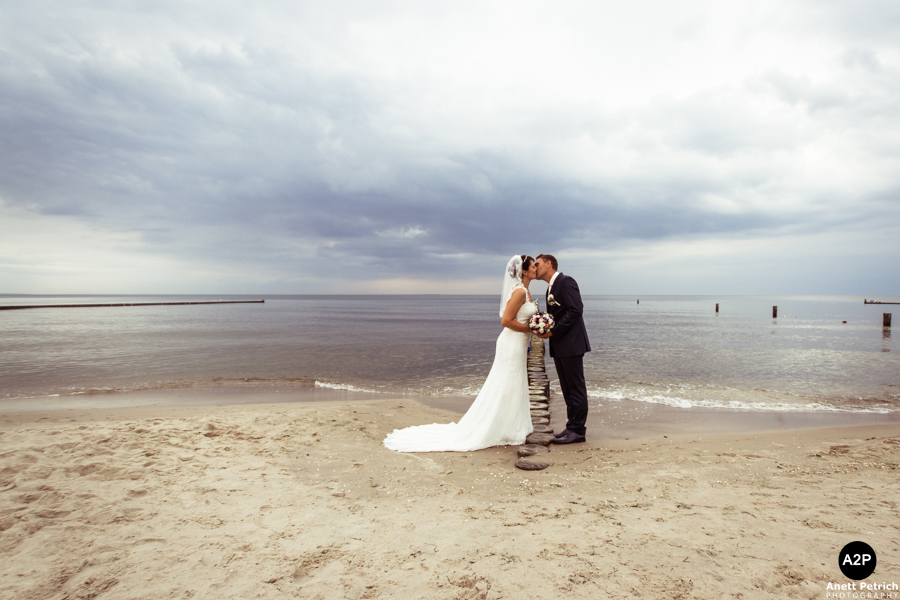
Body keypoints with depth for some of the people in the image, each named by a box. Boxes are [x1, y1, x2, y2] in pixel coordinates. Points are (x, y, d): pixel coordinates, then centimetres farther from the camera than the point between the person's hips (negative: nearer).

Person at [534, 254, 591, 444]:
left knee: (576, 388, -2)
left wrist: (553, 330, -20)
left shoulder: (565, 282, -11)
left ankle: (578, 430, 4)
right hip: (559, 347, 10)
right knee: (567, 389, 13)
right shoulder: (551, 287, 19)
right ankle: (572, 426, 21)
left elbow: (576, 310, -20)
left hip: (571, 344, -10)